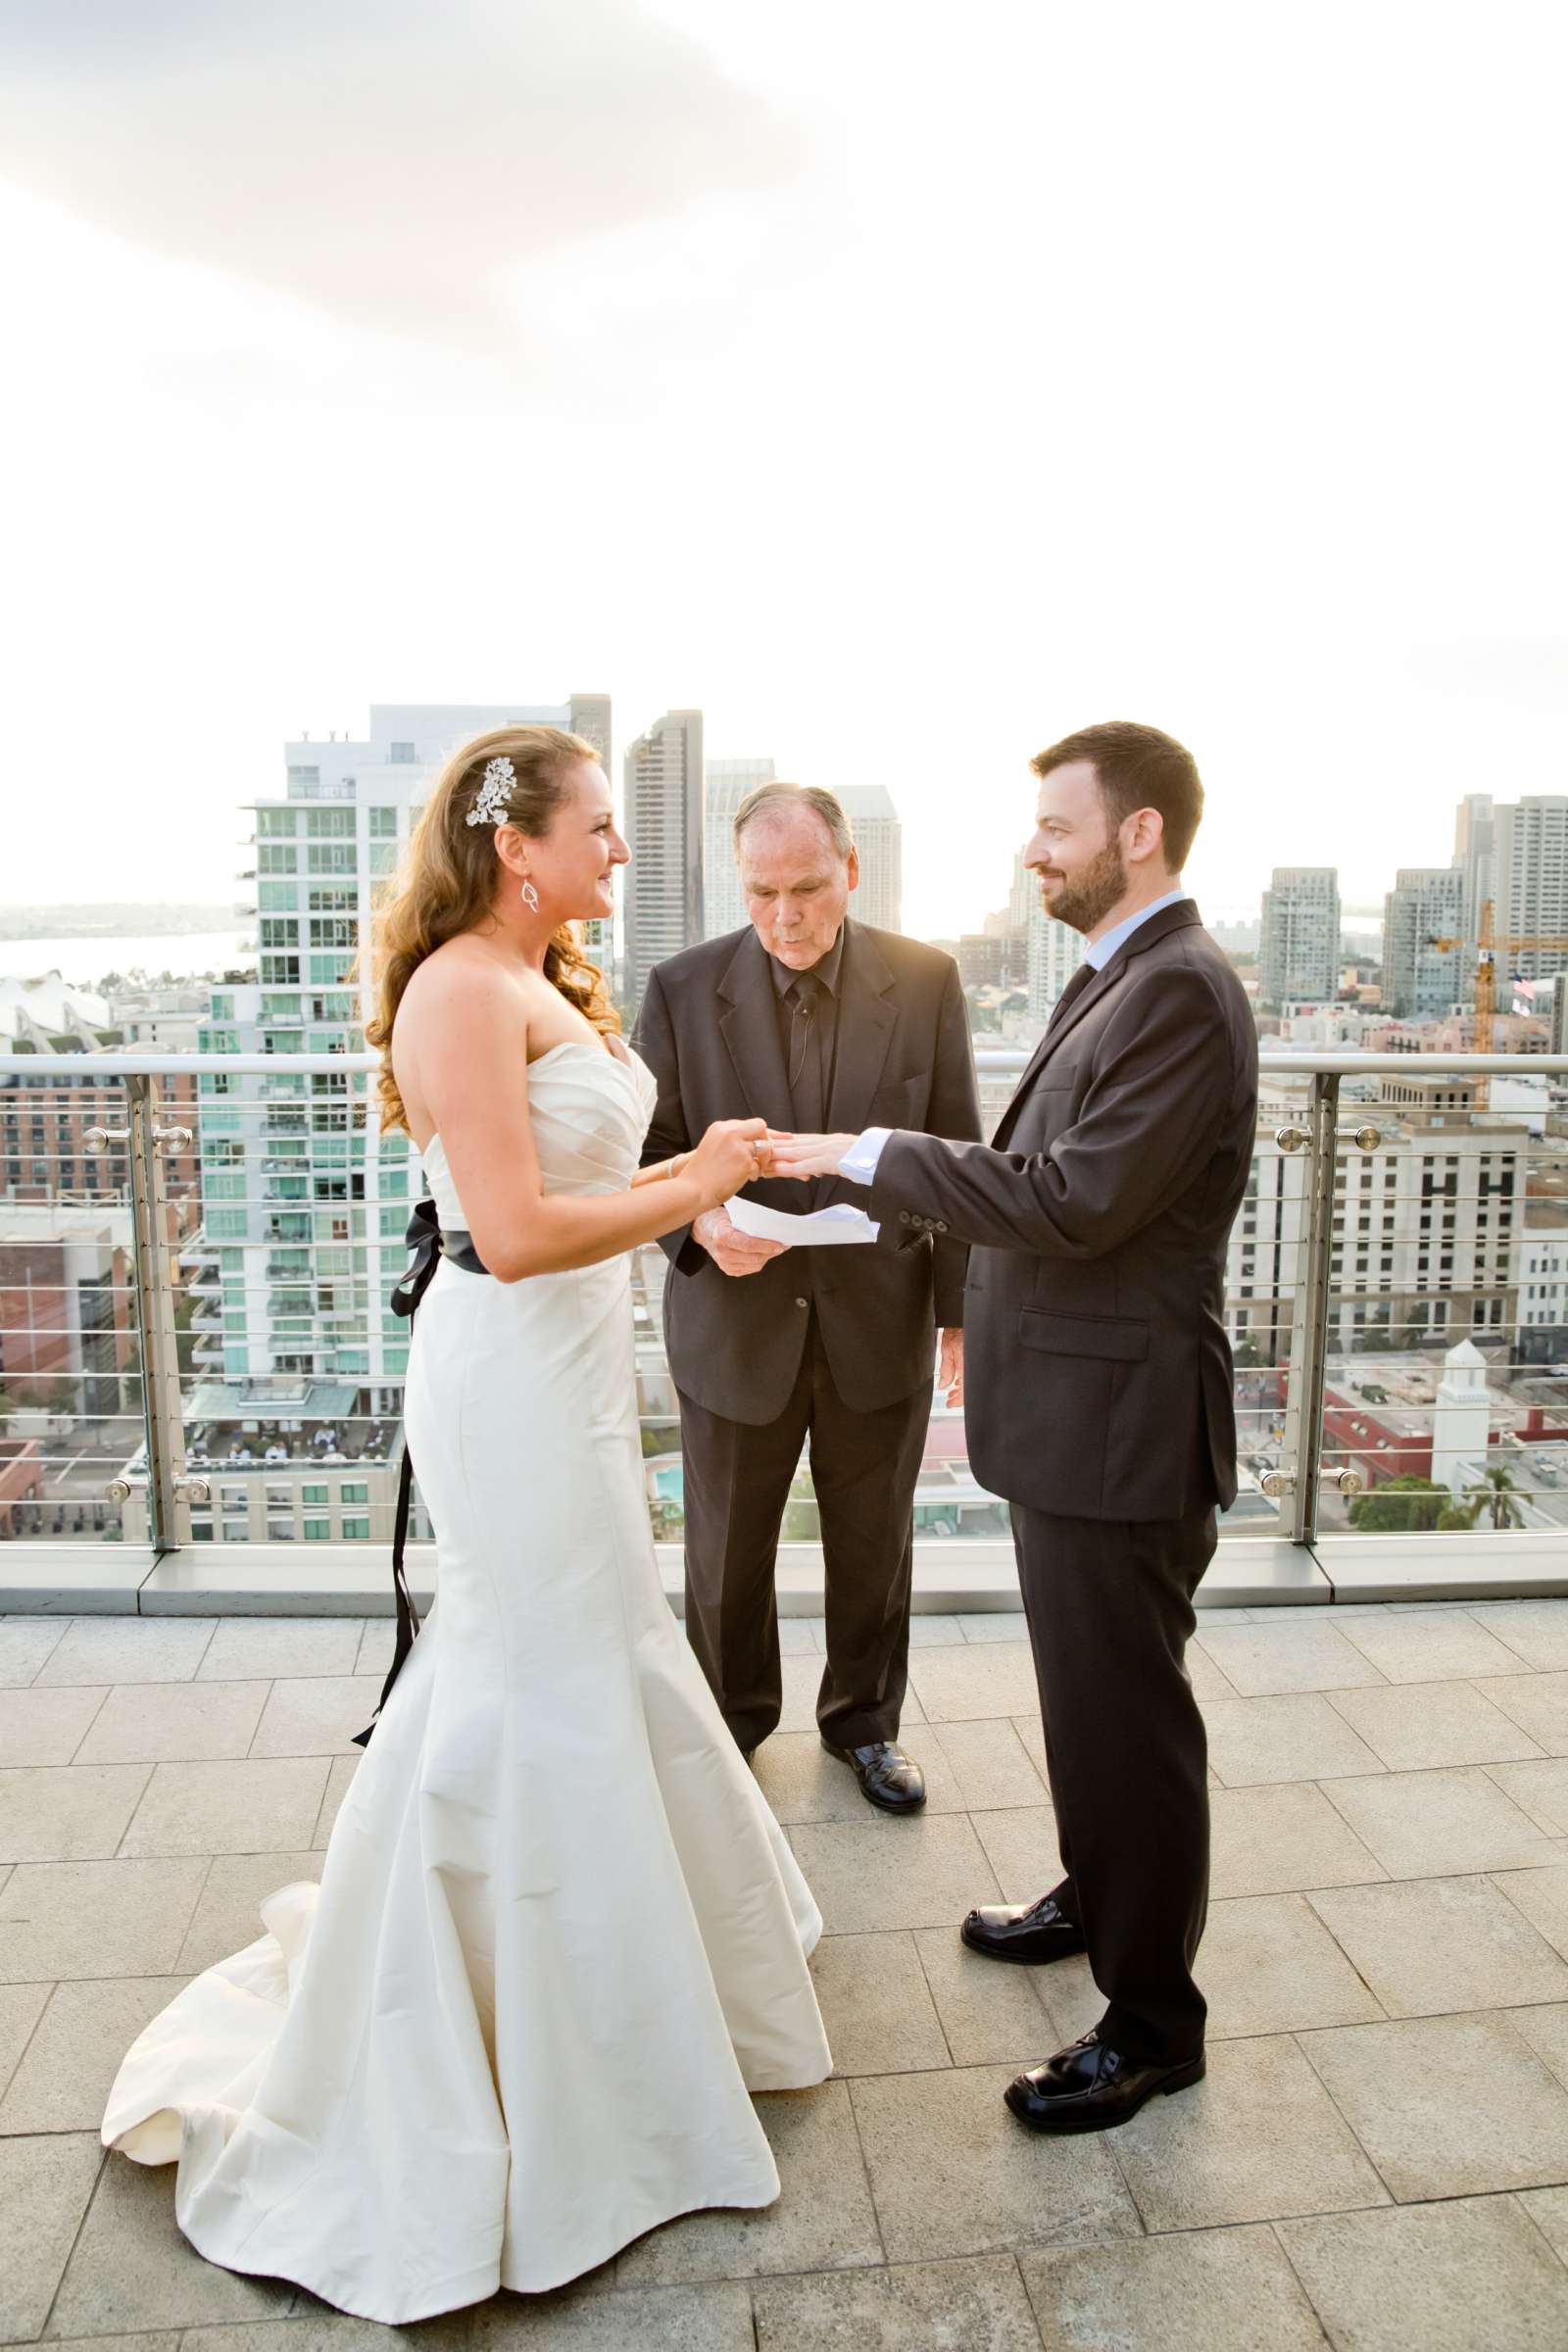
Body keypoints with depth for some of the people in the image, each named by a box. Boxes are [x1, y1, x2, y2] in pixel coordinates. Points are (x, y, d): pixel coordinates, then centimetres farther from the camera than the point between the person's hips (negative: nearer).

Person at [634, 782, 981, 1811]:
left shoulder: (927, 982, -6)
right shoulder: (684, 988, -8)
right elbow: (650, 1148, -3)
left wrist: (962, 1307, -3)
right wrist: (701, 1223, -24)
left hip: (880, 1320, 1)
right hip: (735, 1320, 0)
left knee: (874, 1544, 18)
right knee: (727, 1549, 17)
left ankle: (865, 1720, 42)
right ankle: (730, 1721, 41)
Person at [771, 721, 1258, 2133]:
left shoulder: (1180, 991, -20)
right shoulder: (1118, 977, 13)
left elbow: (1074, 1201, -26)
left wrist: (874, 1154, -20)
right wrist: (909, 1198, 7)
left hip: (1121, 1421, -10)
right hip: (1073, 1409, 10)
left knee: (1127, 1712, 5)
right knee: (1085, 1691, 25)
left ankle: (1152, 2019, 24)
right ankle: (1098, 1900, 46)